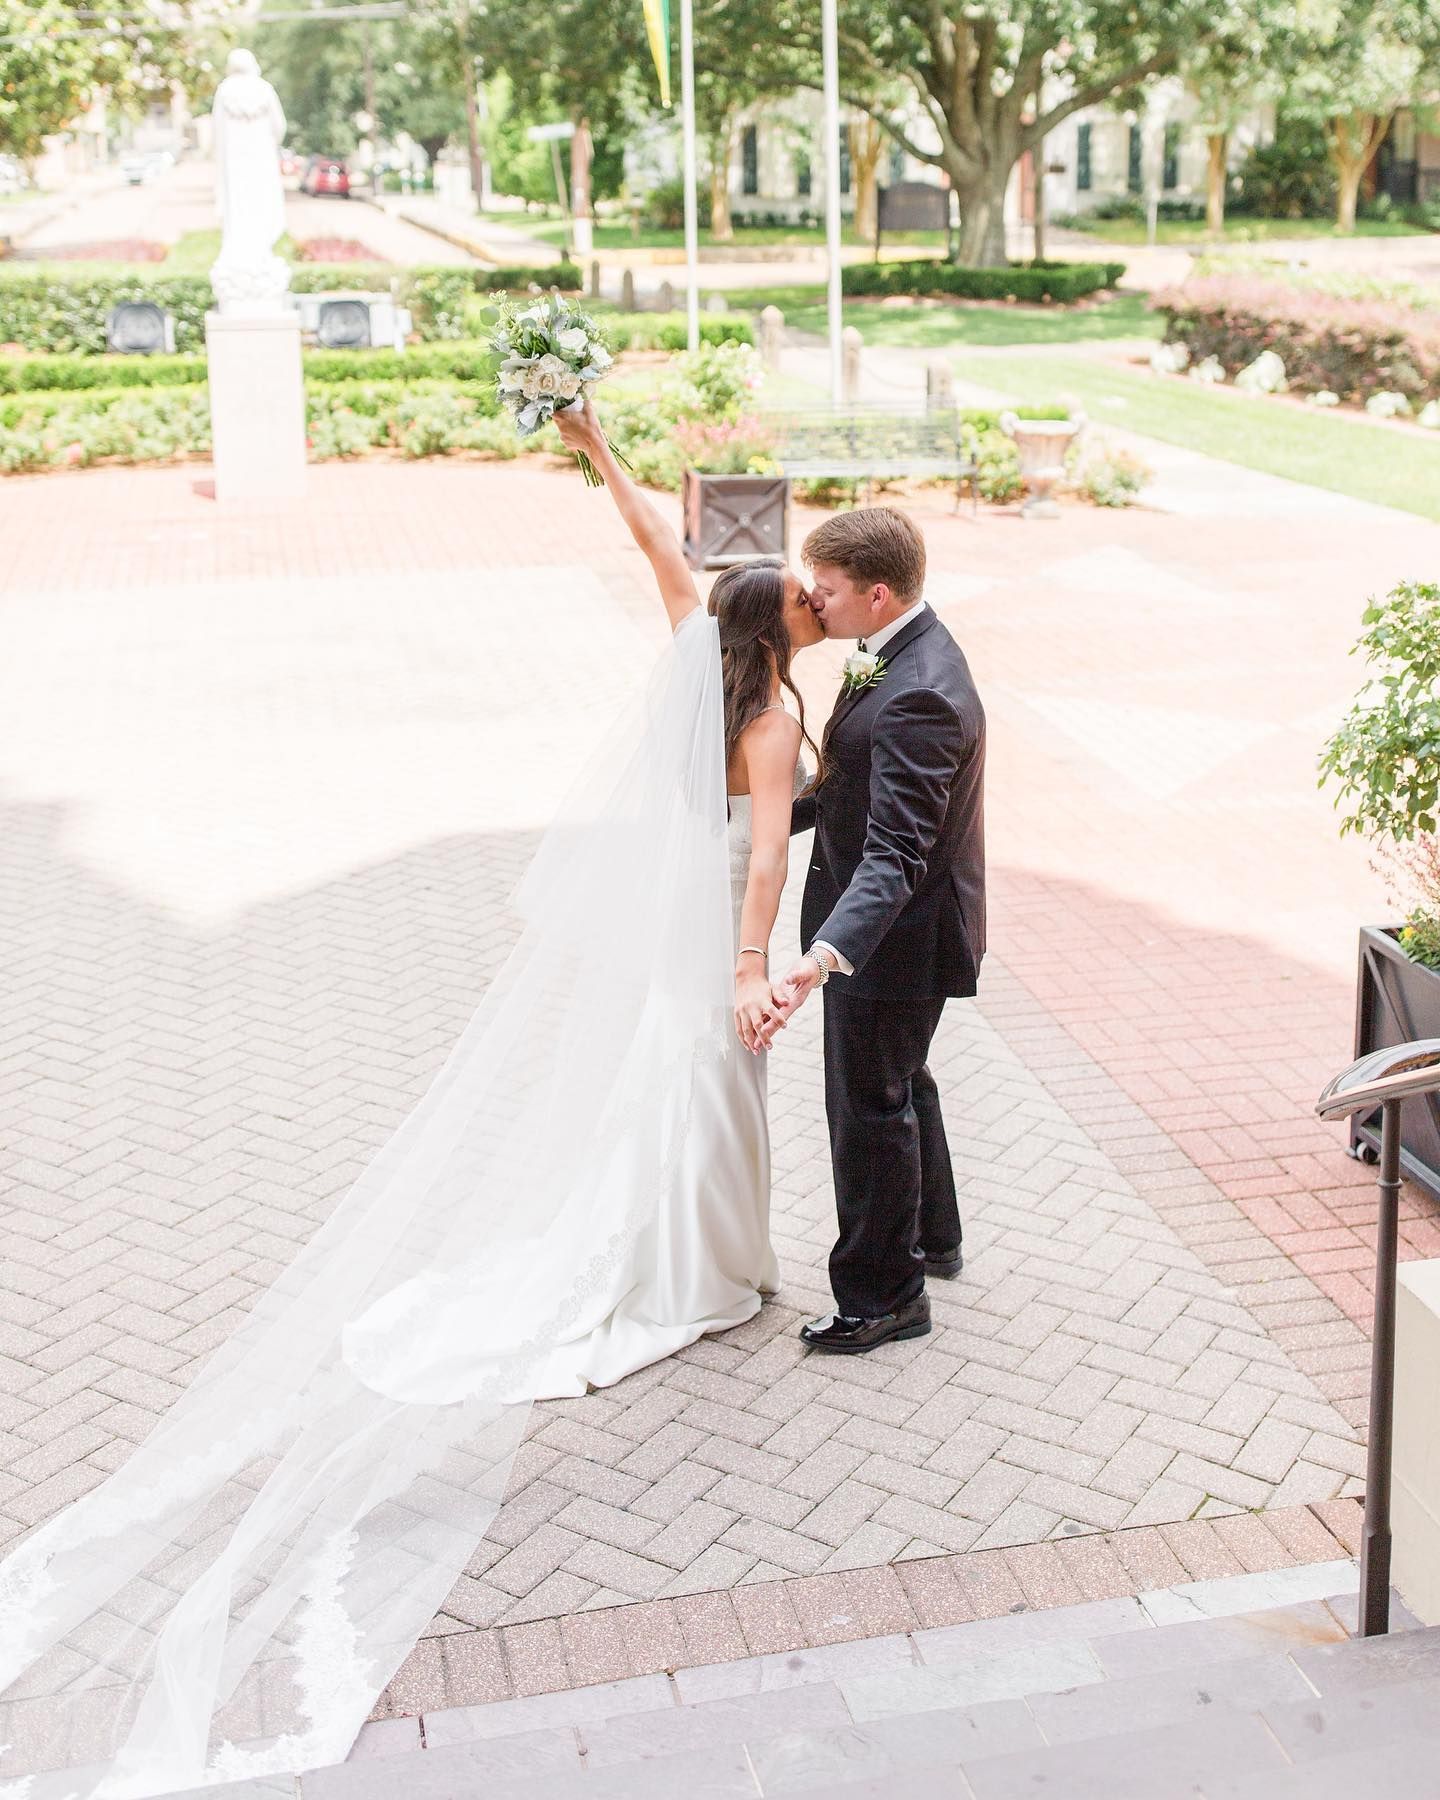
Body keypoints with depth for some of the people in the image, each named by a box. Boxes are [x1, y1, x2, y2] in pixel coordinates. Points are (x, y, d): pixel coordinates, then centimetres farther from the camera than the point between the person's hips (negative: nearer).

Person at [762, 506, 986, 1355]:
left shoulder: (918, 697, -31)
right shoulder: (903, 650, 1)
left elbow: (894, 856, -38)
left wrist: (825, 958, -48)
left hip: (896, 936, -10)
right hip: (898, 926, 10)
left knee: (870, 1105, 6)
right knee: (900, 1083, 27)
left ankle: (885, 1293, 24)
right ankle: (932, 1238, 48)